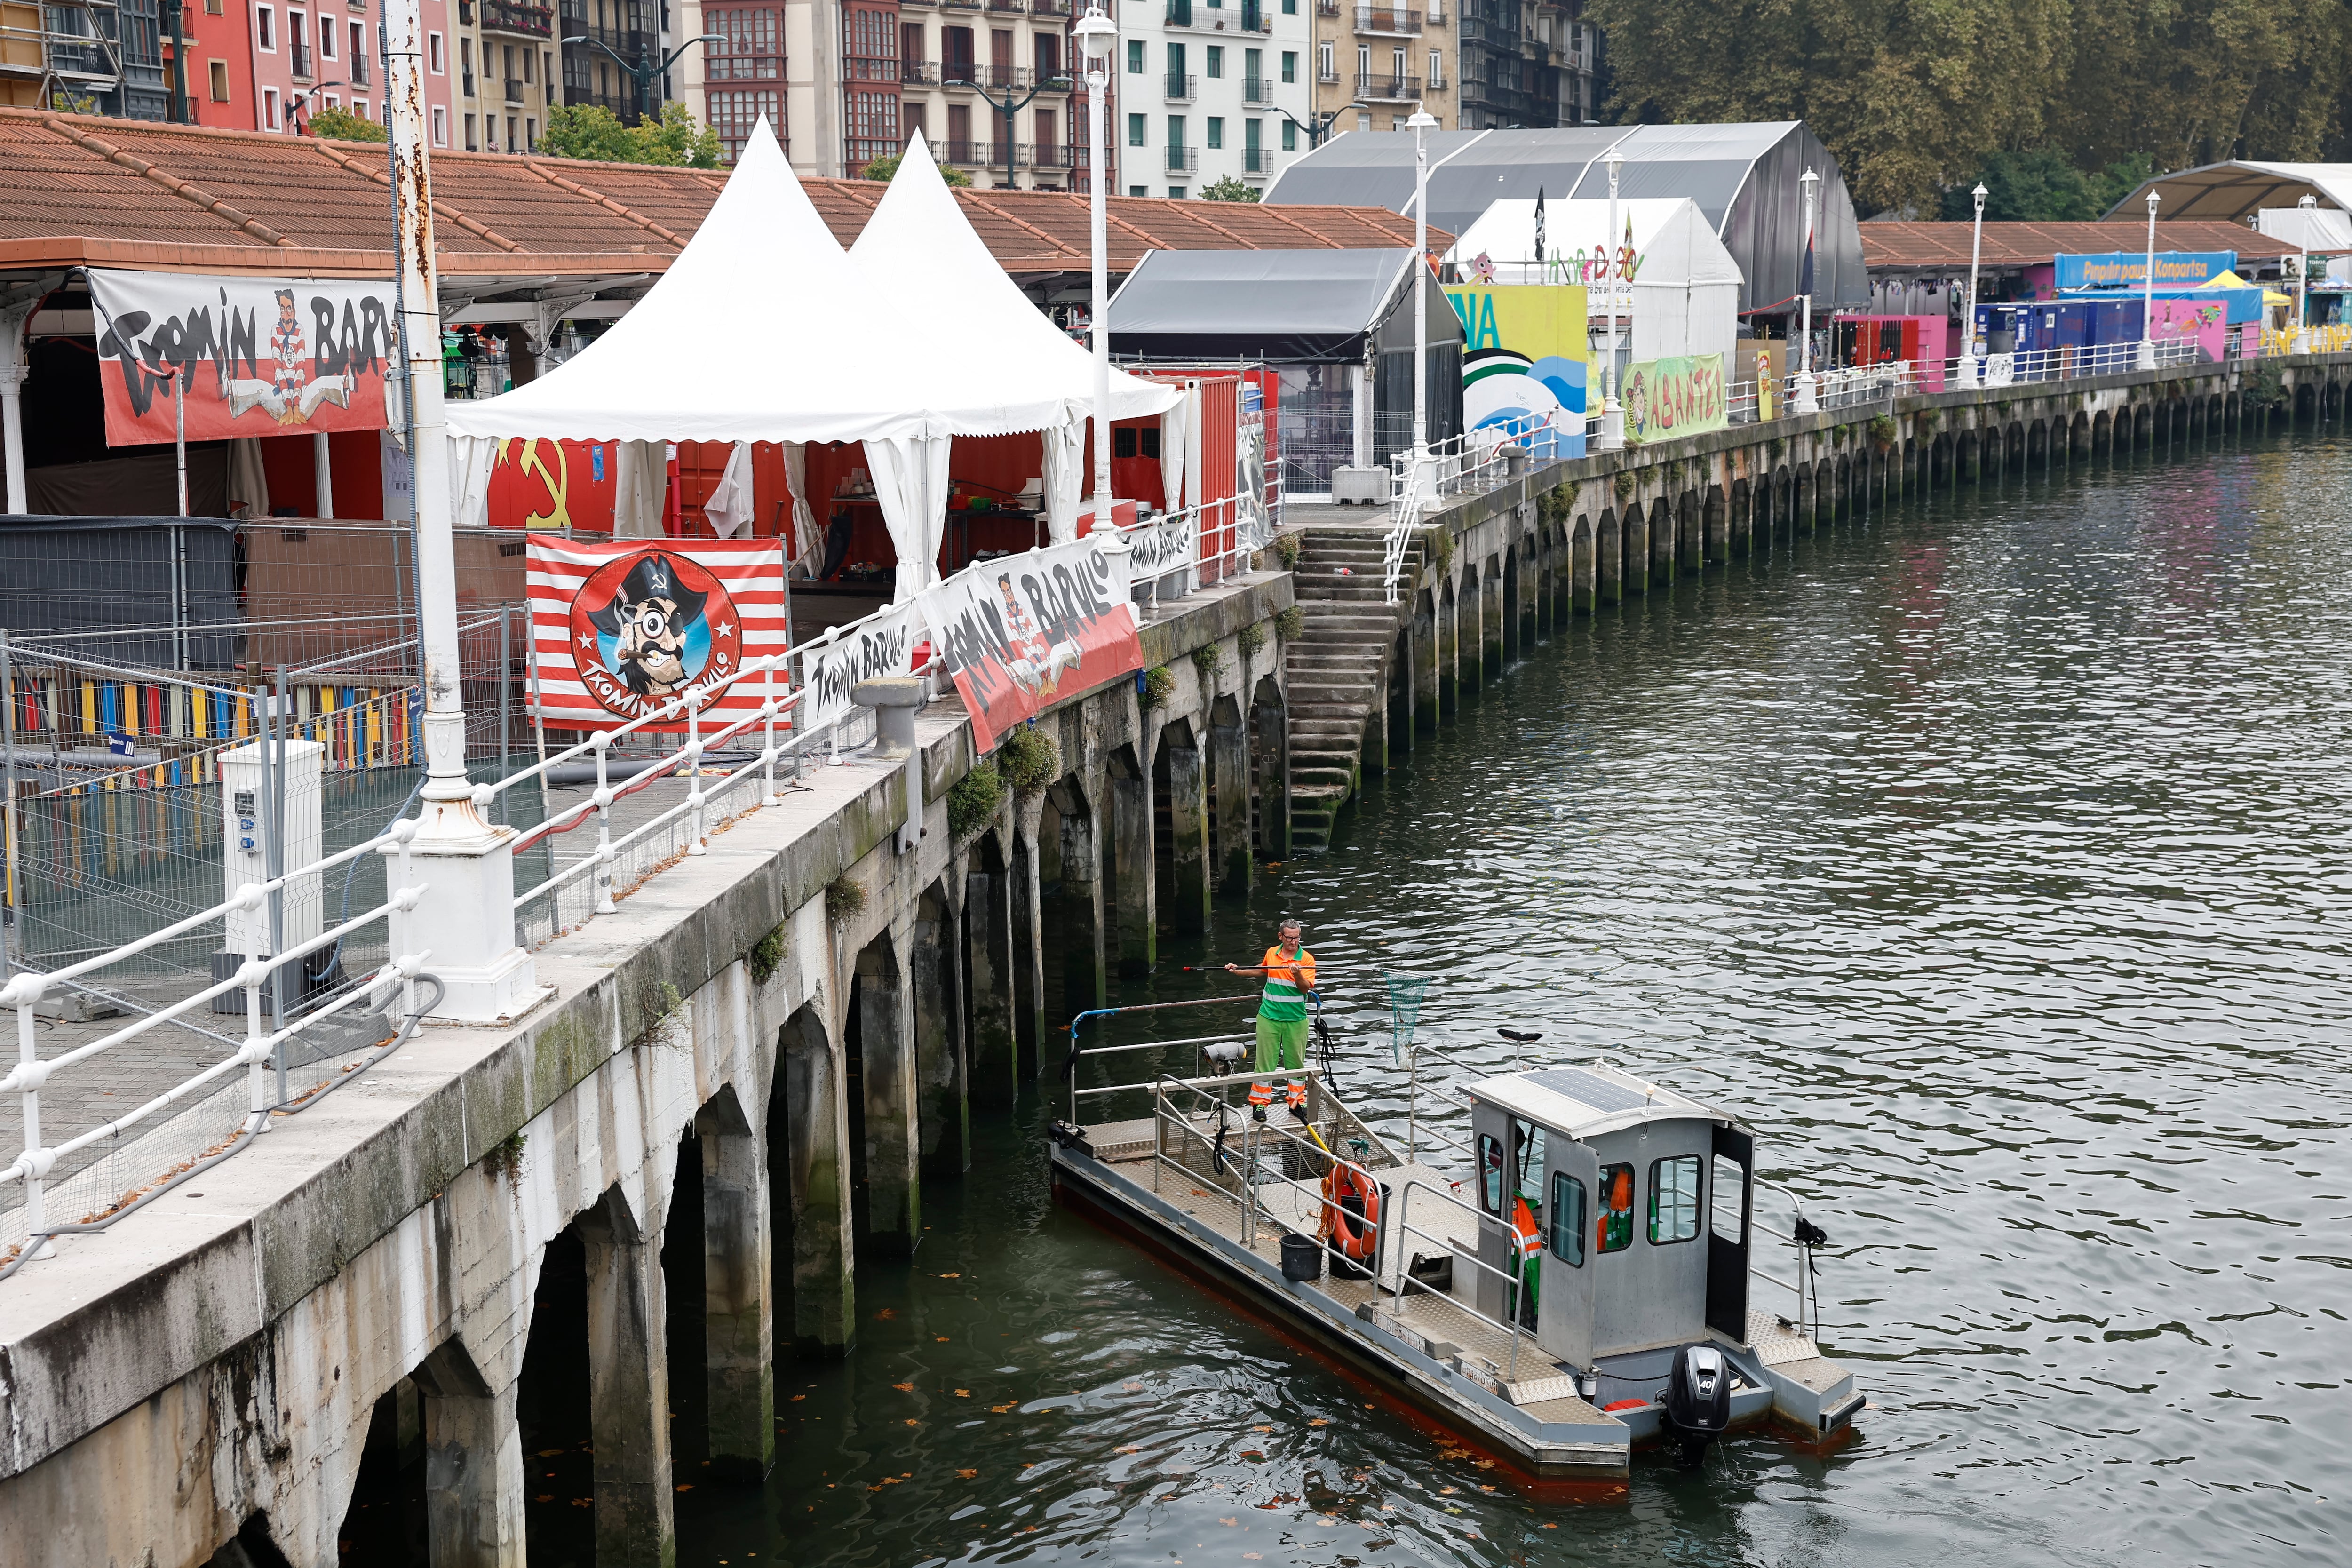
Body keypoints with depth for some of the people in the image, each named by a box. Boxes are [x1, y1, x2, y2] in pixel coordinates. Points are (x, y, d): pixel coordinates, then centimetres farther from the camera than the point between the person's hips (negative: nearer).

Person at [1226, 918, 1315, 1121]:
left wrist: (1298, 975, -33)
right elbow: (1262, 970, 27)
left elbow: (1306, 988, -16)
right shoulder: (1271, 953, 5)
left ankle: (1297, 1101, 19)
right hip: (1269, 1017, 2)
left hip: (1296, 1019, -2)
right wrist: (1239, 971, 22)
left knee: (1296, 1062, 6)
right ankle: (1259, 1103, 8)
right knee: (1265, 1061, 2)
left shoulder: (1306, 959, -7)